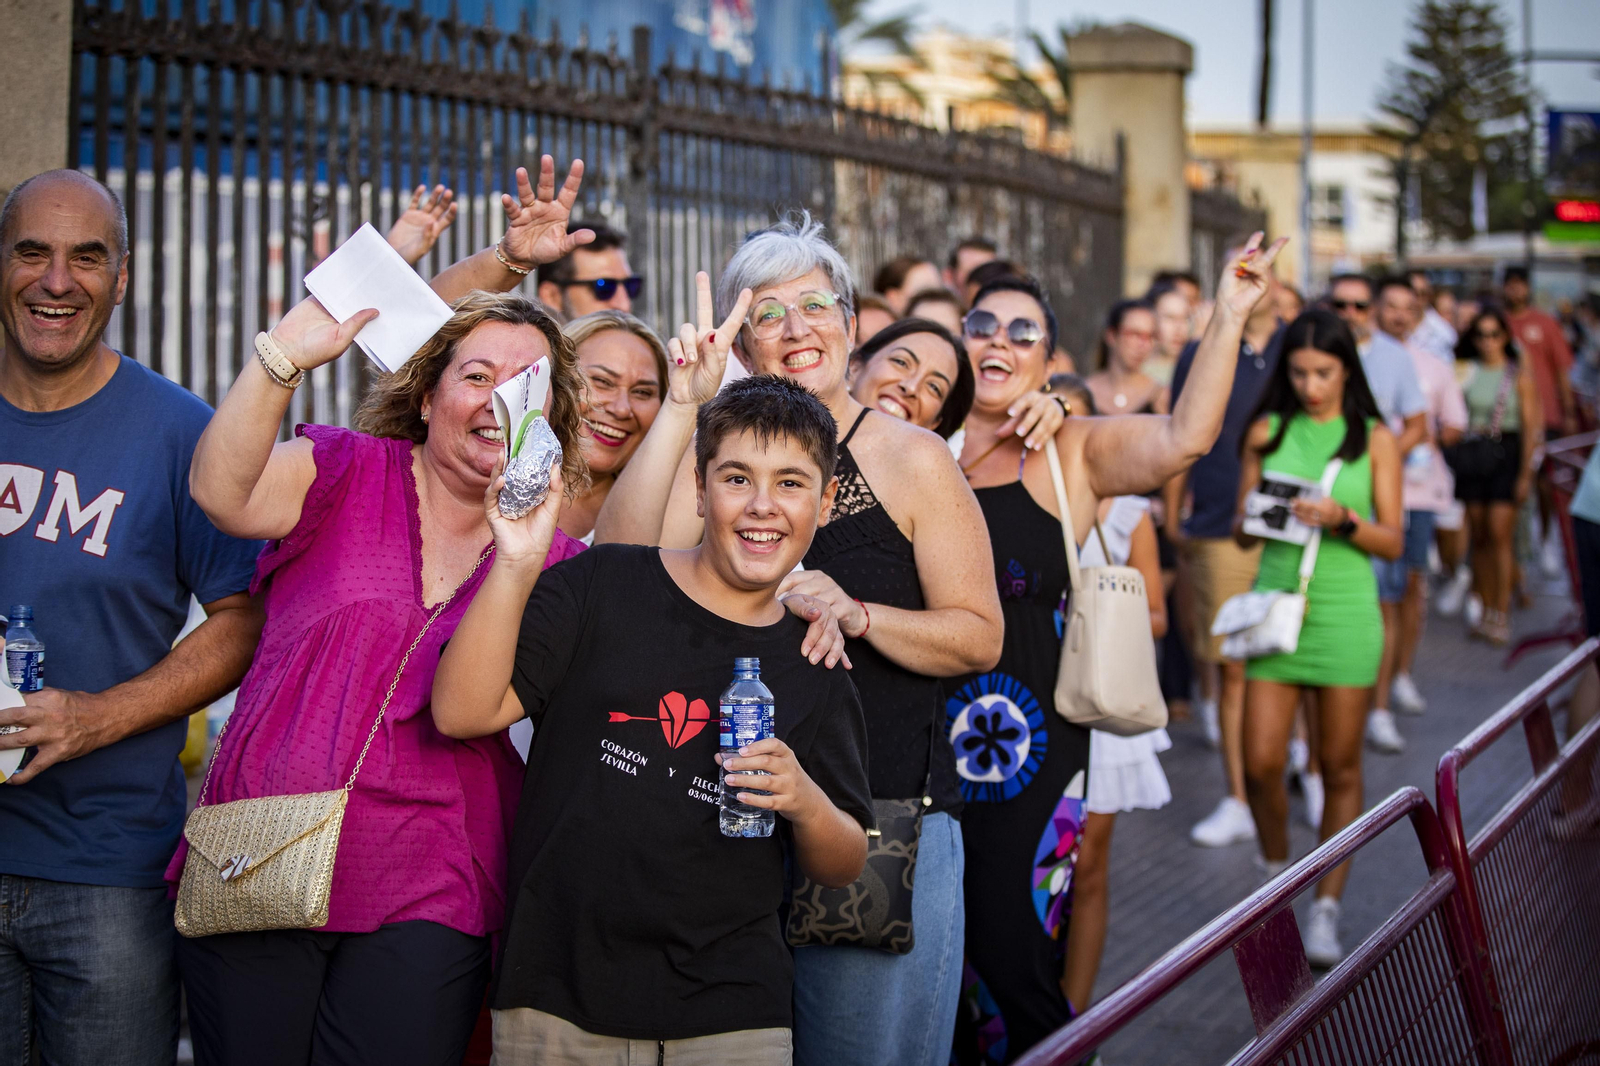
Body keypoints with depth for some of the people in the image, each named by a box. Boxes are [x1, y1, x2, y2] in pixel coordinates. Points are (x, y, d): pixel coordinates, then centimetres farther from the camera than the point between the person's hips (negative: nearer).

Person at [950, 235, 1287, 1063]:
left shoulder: (1073, 452, 6)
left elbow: (1184, 438, -10)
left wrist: (1229, 317, -15)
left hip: (1027, 742, -2)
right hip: (920, 738, 2)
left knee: (1011, 961, -6)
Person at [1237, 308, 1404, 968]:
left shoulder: (1374, 439, 1)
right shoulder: (1268, 431, 5)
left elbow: (1393, 542, -1)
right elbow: (1241, 531, 8)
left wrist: (1343, 519, -18)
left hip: (1344, 611, -1)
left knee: (1340, 767, 5)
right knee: (1261, 763, -3)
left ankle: (1326, 910, 15)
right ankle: (1276, 875, 24)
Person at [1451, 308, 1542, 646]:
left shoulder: (1520, 376, 1)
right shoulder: (1467, 372, 8)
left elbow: (1530, 427, 0)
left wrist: (1525, 474, -5)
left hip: (1505, 455, -3)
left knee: (1500, 533, -9)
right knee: (1478, 536, 5)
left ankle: (1502, 614, -8)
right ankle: (1483, 610, 12)